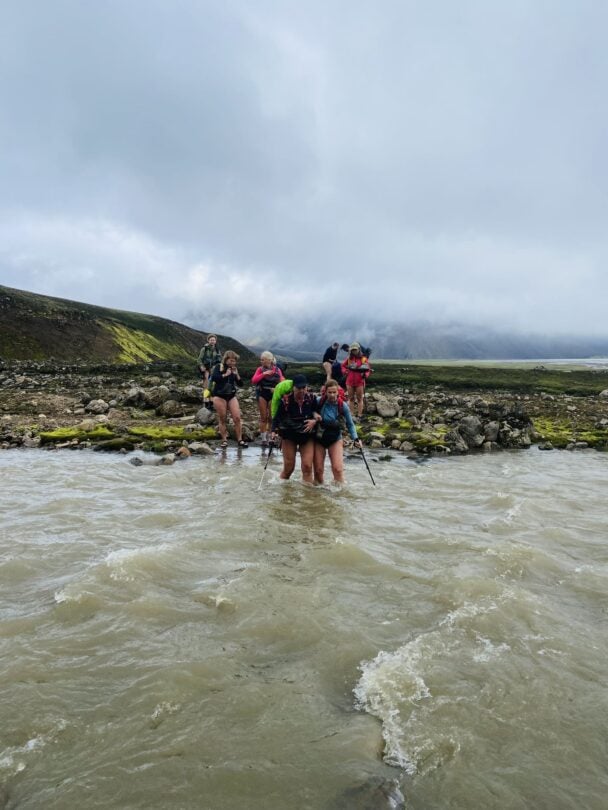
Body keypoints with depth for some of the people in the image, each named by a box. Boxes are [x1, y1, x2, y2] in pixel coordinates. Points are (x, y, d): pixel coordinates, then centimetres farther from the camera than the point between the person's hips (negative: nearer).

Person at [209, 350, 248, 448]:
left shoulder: (234, 369, 9)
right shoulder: (218, 367, -2)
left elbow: (240, 384, 6)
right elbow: (213, 378, -20)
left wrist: (237, 375, -9)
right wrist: (225, 374, -19)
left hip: (232, 396, 4)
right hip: (219, 396, -3)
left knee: (237, 418, -6)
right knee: (222, 419, 0)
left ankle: (240, 440, -1)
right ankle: (224, 440, 8)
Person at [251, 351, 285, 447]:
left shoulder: (277, 370, 2)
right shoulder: (260, 369, 2)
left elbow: (282, 381, -1)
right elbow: (253, 381, -9)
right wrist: (263, 374, -18)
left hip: (273, 394, 0)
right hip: (262, 394, 0)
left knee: (271, 417, 3)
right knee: (263, 417, 3)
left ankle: (269, 437, 15)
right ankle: (263, 439, 8)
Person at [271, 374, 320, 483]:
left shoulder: (312, 399, -10)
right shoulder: (286, 400, -16)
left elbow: (318, 415, 5)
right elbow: (277, 417, -8)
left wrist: (315, 421, -16)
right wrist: (274, 431, -20)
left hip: (307, 435, 1)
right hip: (289, 435, -1)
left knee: (307, 466, -6)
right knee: (288, 467, 7)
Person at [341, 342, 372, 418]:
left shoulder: (363, 359, -5)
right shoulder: (349, 359, 3)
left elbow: (368, 370, -2)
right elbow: (343, 366, 18)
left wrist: (365, 375, -21)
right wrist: (345, 371, -1)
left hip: (360, 382, -3)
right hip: (350, 382, 3)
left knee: (360, 399, 3)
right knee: (351, 398, 12)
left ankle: (359, 415, 7)